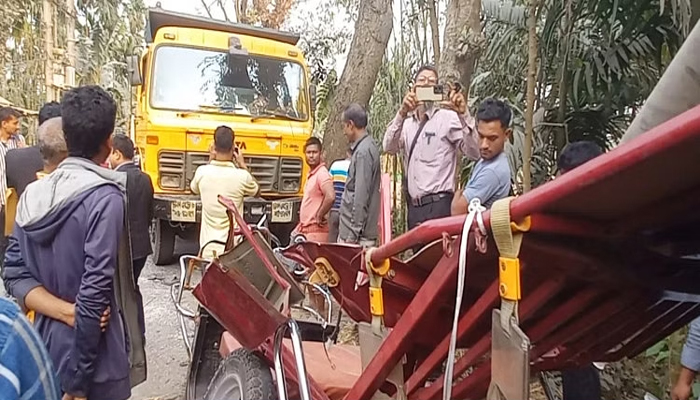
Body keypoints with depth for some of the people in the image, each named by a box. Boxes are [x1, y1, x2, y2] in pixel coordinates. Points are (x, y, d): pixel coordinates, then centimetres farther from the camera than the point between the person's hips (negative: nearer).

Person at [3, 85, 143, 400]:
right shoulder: (104, 197, -20)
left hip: (45, 350, 6)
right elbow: (95, 289, -23)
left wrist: (64, 311, -10)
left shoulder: (32, 195, 1)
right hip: (94, 359, -6)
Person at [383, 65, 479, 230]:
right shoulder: (407, 122, 13)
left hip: (438, 205, -5)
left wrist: (464, 115, -23)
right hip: (413, 206, 5)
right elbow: (389, 148, -5)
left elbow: (474, 153, -11)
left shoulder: (449, 117, -2)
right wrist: (402, 113, -18)